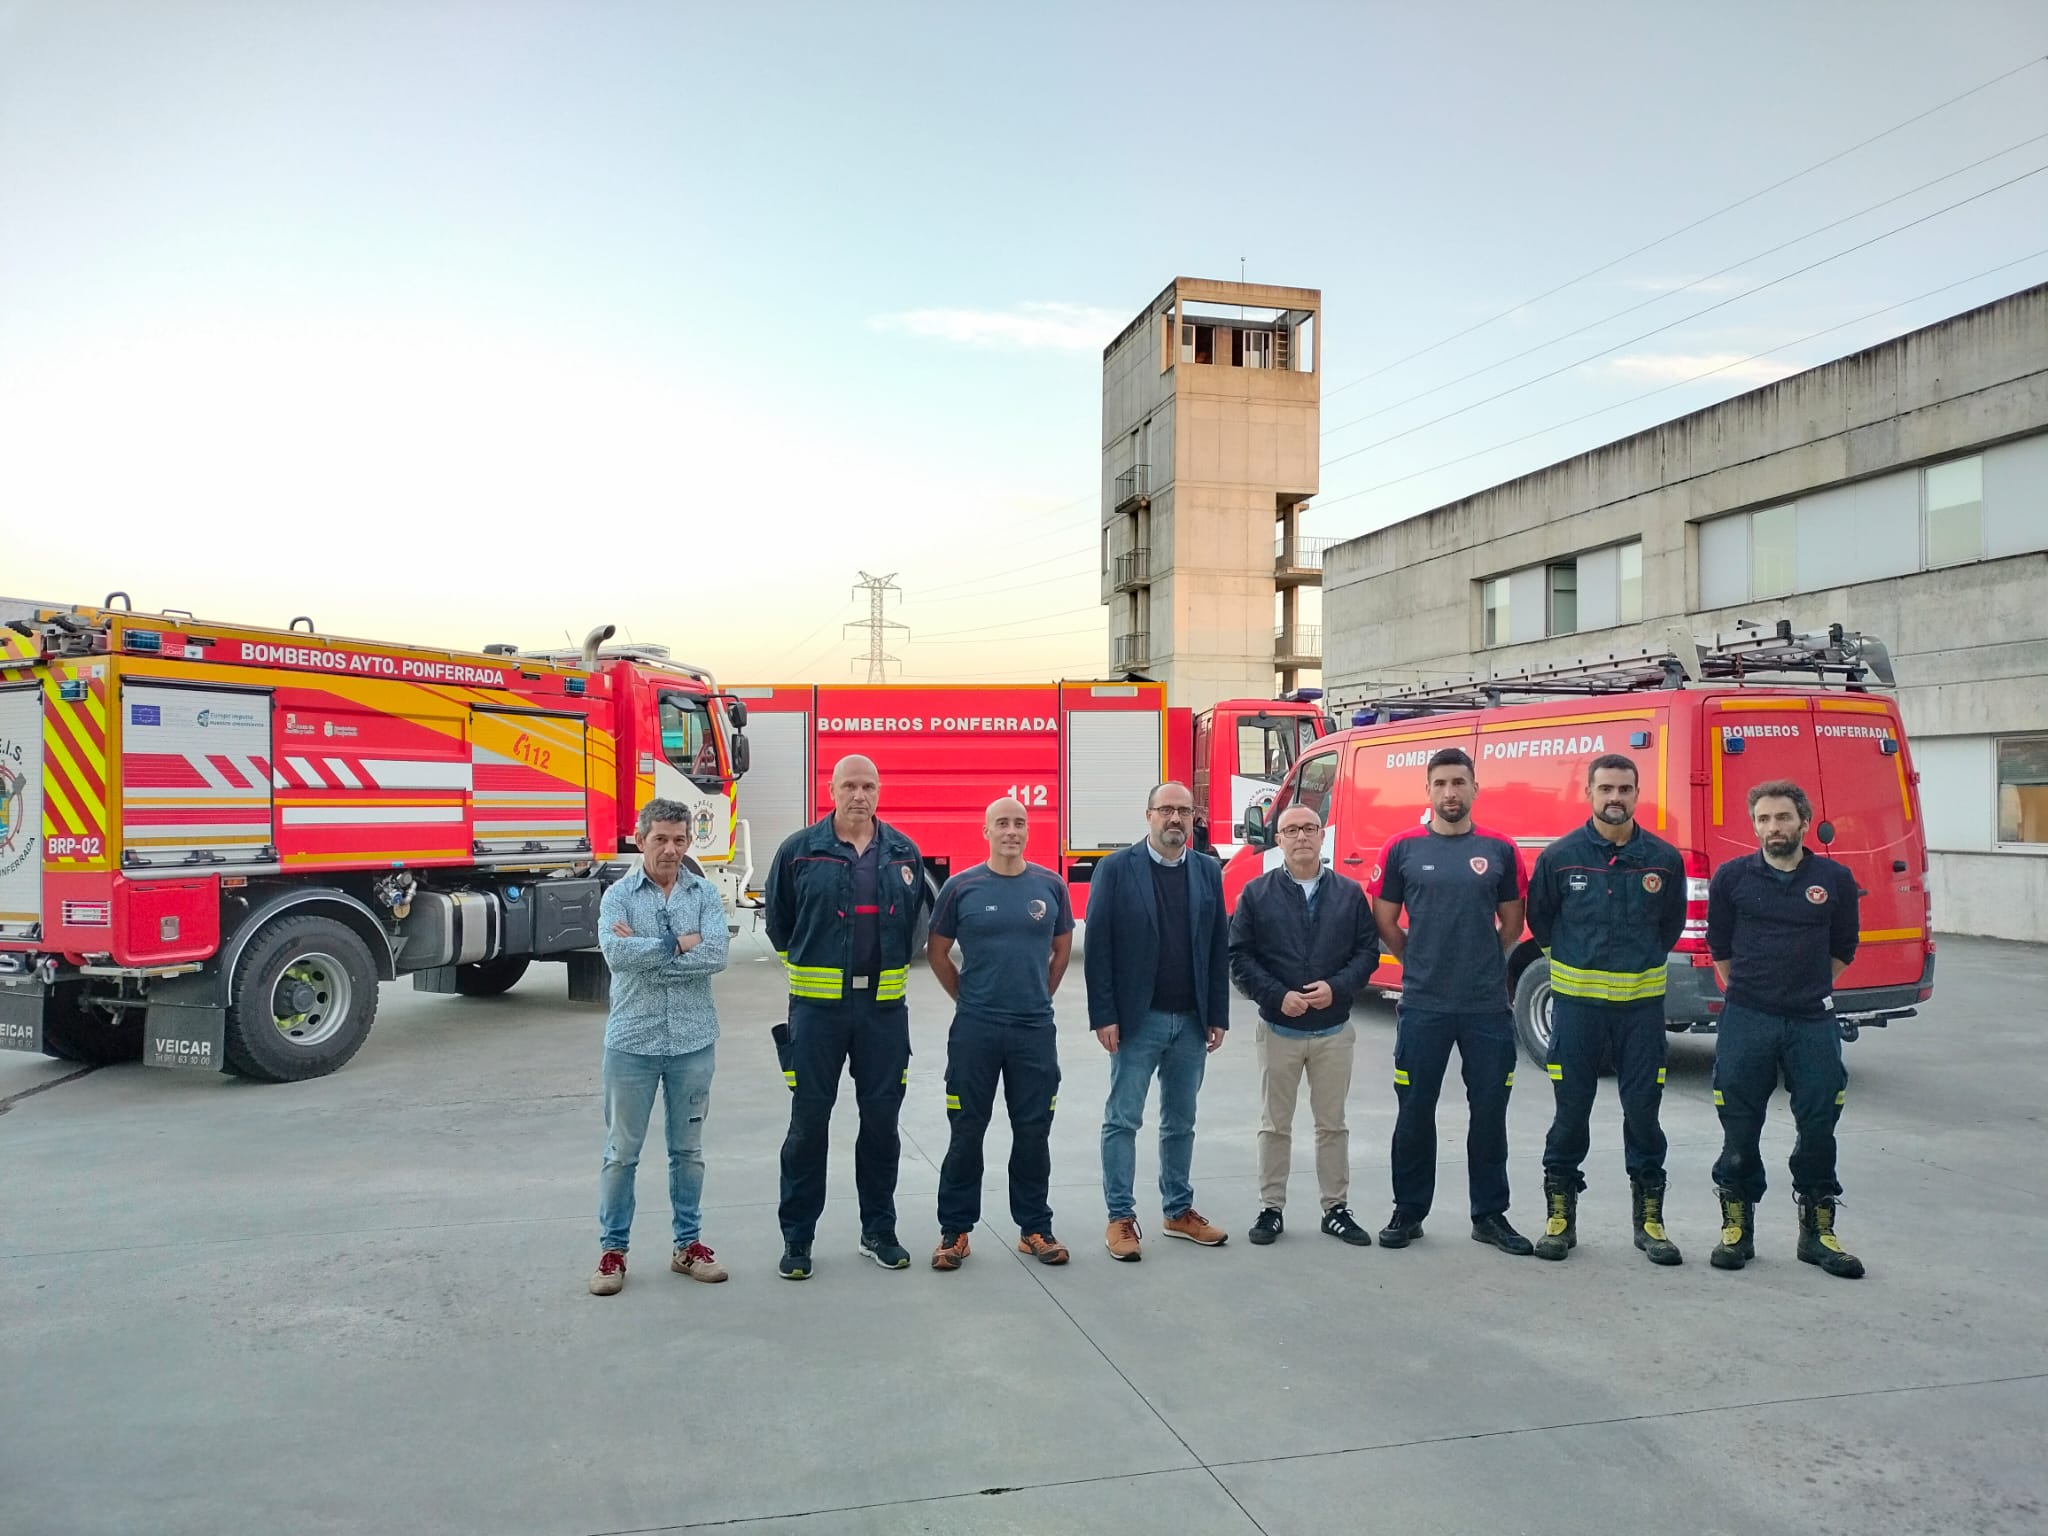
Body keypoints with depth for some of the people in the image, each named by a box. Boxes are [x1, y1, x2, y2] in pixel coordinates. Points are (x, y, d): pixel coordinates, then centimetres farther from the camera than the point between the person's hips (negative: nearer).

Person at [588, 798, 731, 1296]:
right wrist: (679, 945, -16)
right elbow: (615, 953, -20)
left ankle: (688, 1244, 25)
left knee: (688, 1149, 12)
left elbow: (716, 956, -14)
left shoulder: (705, 894, 1)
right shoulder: (619, 895, -1)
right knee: (621, 1152, 7)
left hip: (694, 1040, 1)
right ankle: (613, 1249, 19)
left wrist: (645, 951, -15)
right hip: (632, 1041, -1)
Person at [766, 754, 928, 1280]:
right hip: (818, 1005, -2)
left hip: (884, 1005, 2)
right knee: (808, 1123, 3)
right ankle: (797, 1240, 15)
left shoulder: (904, 853, 5)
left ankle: (879, 1231, 23)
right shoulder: (800, 851, -3)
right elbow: (779, 923, 9)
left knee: (881, 1120, 9)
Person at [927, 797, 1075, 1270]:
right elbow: (937, 952, 6)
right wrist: (967, 997, 7)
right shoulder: (962, 887, -3)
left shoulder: (1051, 886, 2)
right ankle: (955, 1231, 16)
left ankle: (1035, 1228, 20)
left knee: (1033, 1132, 8)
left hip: (1035, 1027, 2)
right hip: (975, 1028, -1)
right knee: (967, 1132, 5)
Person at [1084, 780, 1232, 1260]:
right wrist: (1104, 1016, -12)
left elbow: (1219, 948, 7)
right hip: (1137, 1018, -4)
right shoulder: (1116, 868, -6)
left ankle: (1179, 1211, 25)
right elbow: (1097, 946, -8)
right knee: (1123, 1119, 2)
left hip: (1191, 1020, 4)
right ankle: (1121, 1218, 11)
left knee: (1181, 1121, 14)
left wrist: (1218, 1016, 4)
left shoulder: (1209, 871, 6)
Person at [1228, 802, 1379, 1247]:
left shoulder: (1350, 893, 2)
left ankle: (1336, 1209, 22)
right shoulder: (1257, 894, -2)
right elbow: (1240, 956, -4)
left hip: (1335, 1031, 1)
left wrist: (1337, 987, -14)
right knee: (1275, 1125, 8)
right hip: (1279, 1030, -1)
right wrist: (1277, 996, -15)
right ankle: (1271, 1208, 18)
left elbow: (1367, 950, 1)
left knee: (1332, 1124, 11)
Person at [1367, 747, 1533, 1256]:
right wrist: (1423, 964, 9)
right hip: (1422, 1005, -1)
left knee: (1489, 1111, 8)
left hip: (1488, 1005, 1)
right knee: (1415, 1110, 6)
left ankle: (1490, 1215, 21)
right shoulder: (1403, 848, 1)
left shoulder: (1500, 850, 4)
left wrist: (1478, 963, 11)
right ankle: (1408, 1212, 19)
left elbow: (1512, 926, 13)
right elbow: (1384, 921, 7)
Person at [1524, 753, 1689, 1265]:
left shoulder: (1664, 858, 1)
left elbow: (1672, 923, 16)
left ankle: (1649, 1217, 19)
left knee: (1643, 1108, 5)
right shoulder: (1560, 856, -3)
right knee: (1571, 1109, 4)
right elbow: (1538, 918, 11)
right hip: (1576, 1001, -1)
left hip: (1641, 1002, 1)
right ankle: (1560, 1213, 16)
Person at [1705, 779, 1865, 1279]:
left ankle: (1818, 1232, 21)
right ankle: (1737, 1228, 18)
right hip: (1745, 1021, -1)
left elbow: (1842, 951, 15)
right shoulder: (1732, 877, -1)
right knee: (1740, 1131, 4)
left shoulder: (1835, 879, 2)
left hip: (1813, 1023, 1)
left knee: (1818, 1129, 5)